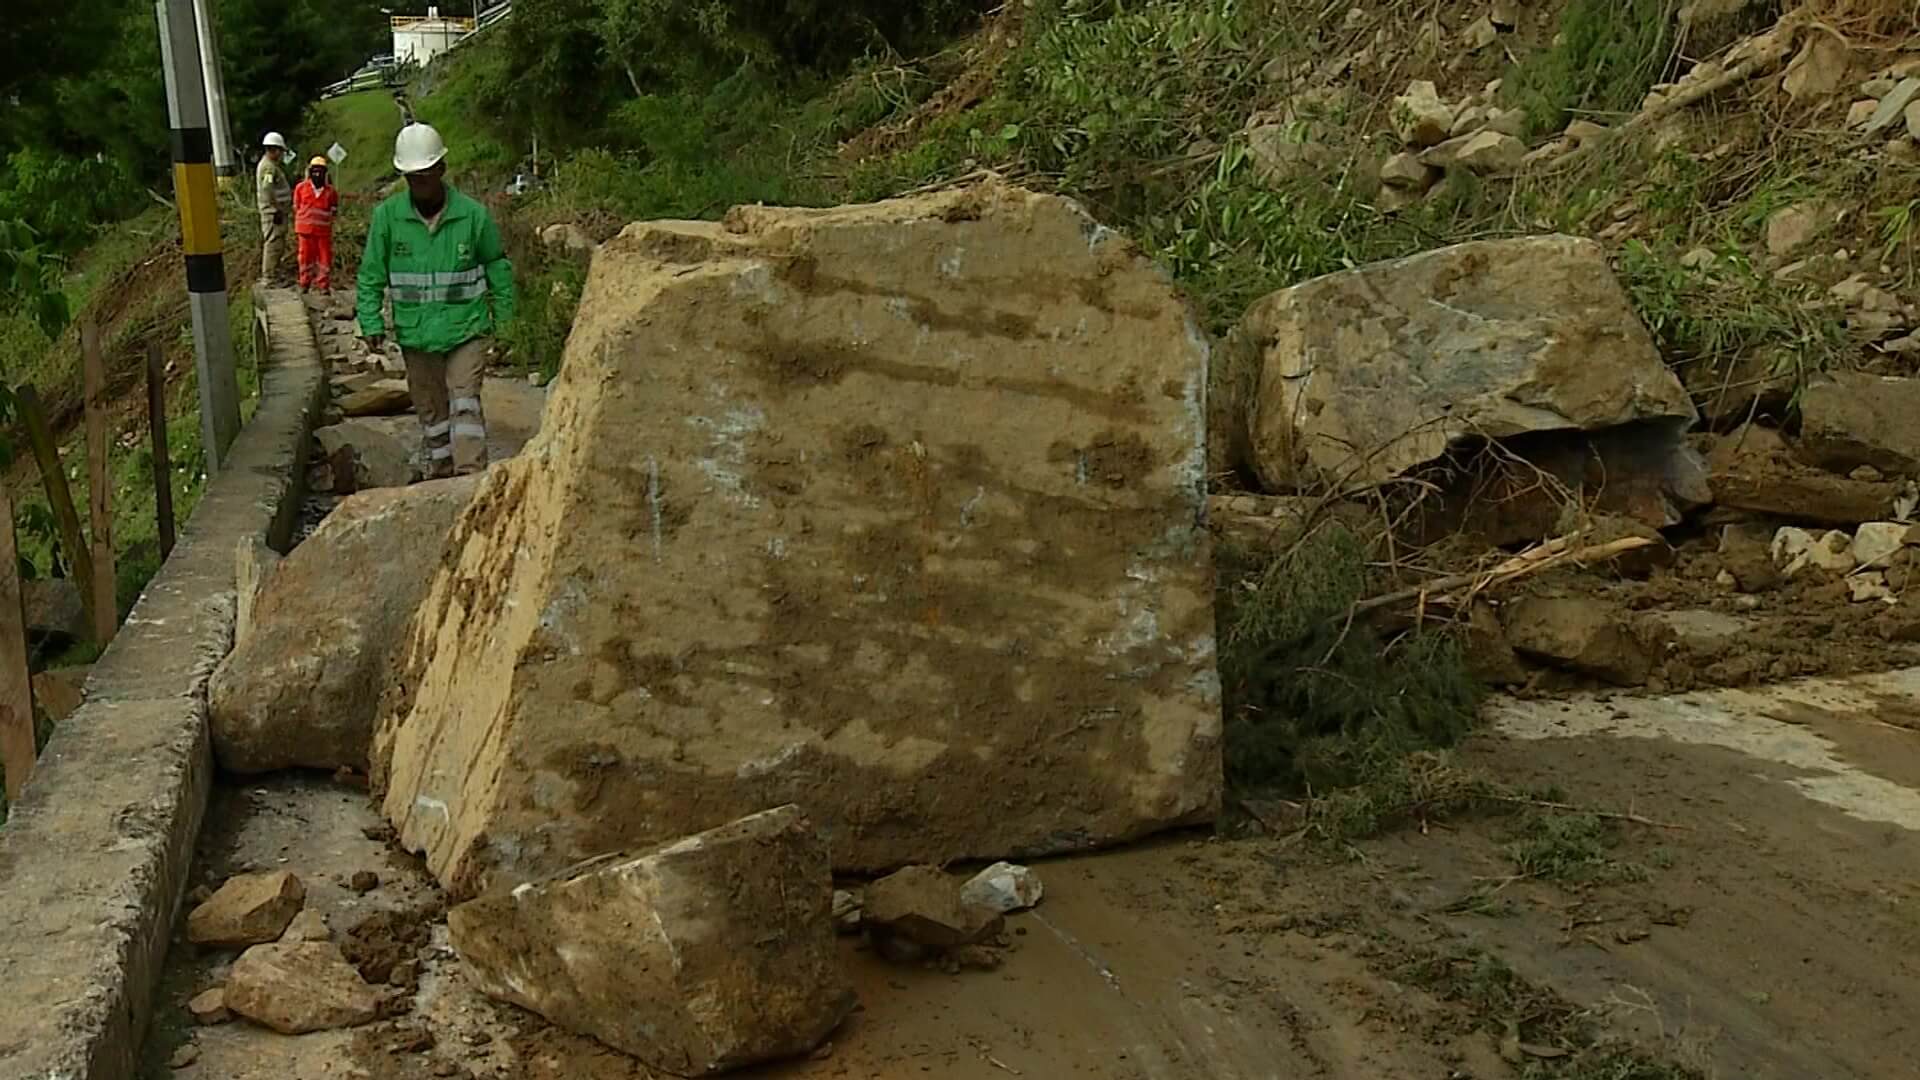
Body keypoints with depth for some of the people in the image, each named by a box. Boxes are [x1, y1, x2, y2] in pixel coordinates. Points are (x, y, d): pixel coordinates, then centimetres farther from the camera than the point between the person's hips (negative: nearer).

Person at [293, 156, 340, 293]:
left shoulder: (331, 191, 3)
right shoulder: (301, 188, 3)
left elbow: (334, 209, 16)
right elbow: (296, 209, 9)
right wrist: (296, 230, 9)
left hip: (324, 230, 0)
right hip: (305, 229, 0)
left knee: (325, 258, 0)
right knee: (306, 256, 7)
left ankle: (324, 285, 9)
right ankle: (304, 284, 19)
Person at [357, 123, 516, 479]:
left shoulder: (473, 215, -6)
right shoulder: (387, 216, -3)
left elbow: (497, 267, 7)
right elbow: (371, 276, 3)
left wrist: (504, 317, 6)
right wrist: (372, 323, -5)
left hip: (467, 329, -2)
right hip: (416, 335, 2)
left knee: (465, 403, -13)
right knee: (431, 410, 12)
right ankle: (439, 479, 24)